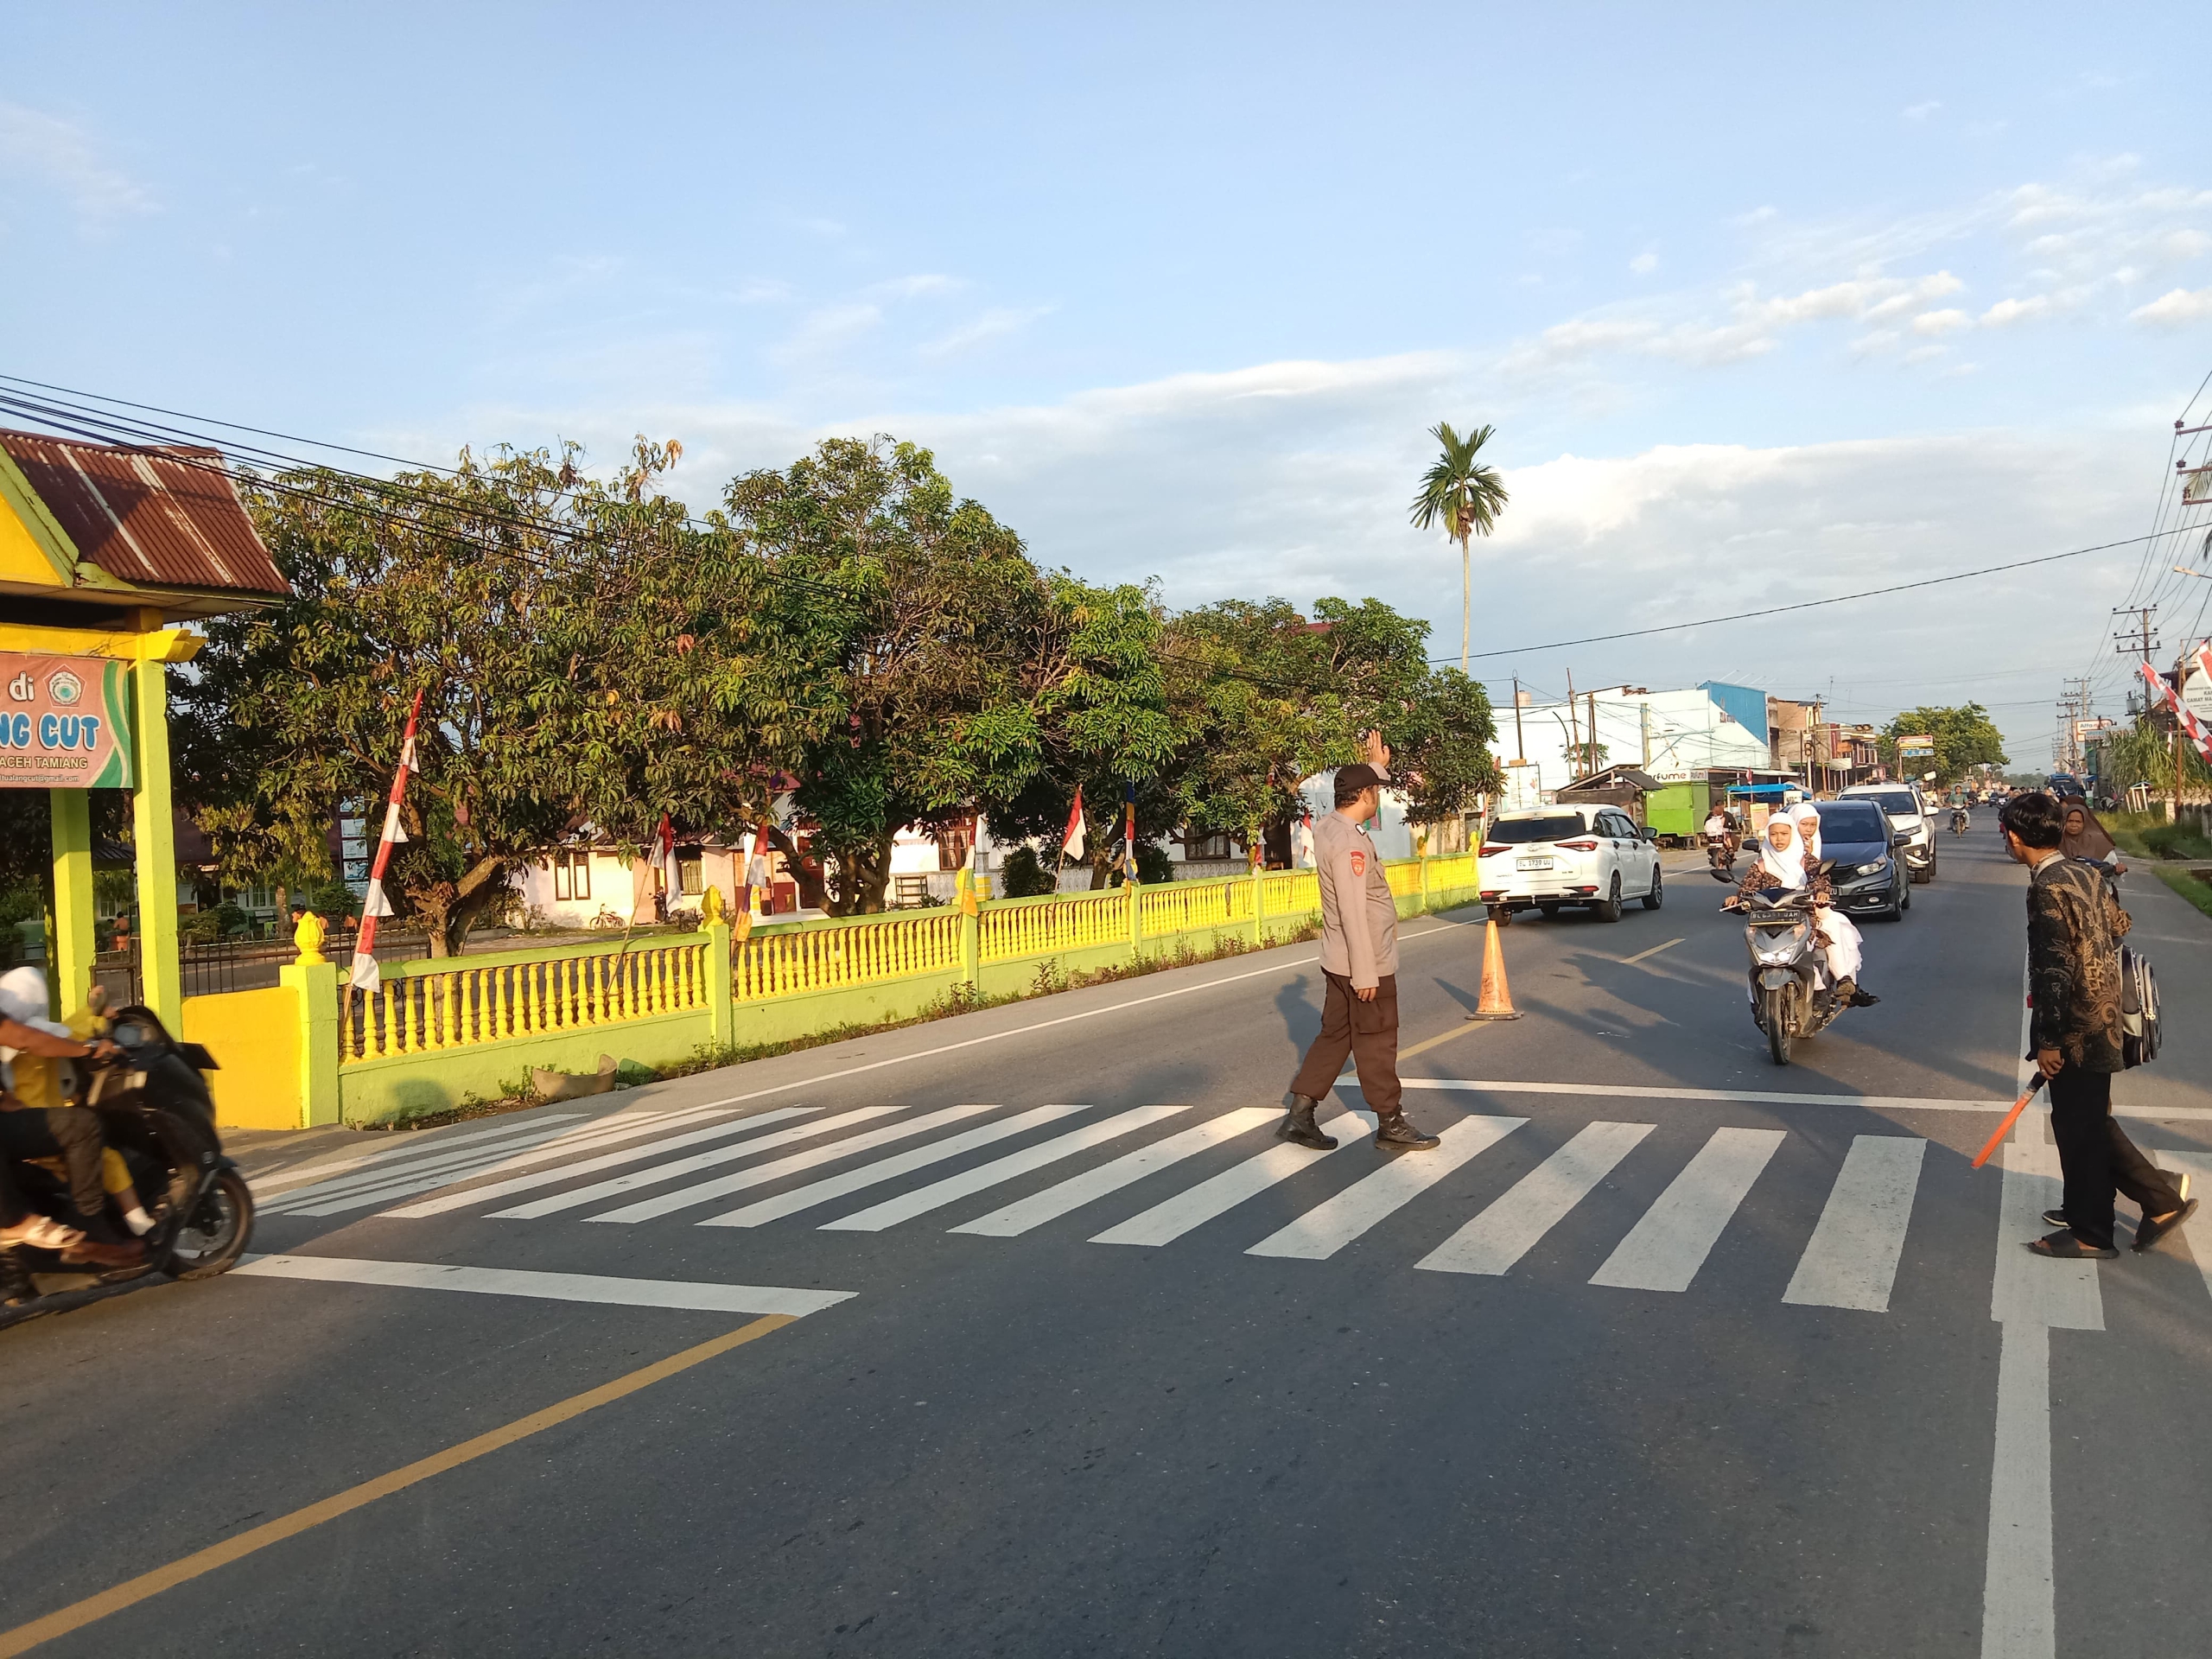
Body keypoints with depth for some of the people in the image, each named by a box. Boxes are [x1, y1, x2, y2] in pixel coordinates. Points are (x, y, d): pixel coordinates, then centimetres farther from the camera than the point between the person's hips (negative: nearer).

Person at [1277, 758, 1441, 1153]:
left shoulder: (1327, 825, 5)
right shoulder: (1348, 843, -23)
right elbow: (1353, 912, -25)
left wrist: (1379, 766, 34)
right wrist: (1365, 973, -24)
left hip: (1339, 962, 9)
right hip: (1365, 963, -9)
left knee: (1335, 1036, 14)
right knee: (1376, 1043, 2)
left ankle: (1300, 1113, 13)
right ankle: (1390, 1125, 13)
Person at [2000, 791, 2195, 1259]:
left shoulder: (2047, 889, -22)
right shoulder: (2085, 873, 5)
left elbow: (2055, 970, -23)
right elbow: (2118, 926, 16)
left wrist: (2048, 1041, -18)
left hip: (2077, 1029, -9)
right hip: (2100, 1016, 9)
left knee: (2079, 1127, 4)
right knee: (2090, 1122, 20)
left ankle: (2090, 1234, 16)